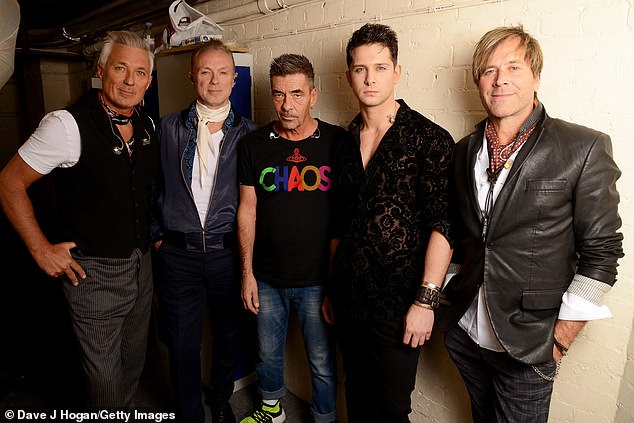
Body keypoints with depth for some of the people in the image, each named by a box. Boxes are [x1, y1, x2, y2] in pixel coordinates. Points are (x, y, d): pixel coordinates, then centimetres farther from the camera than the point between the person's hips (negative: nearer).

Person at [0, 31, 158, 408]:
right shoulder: (69, 125, -17)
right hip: (95, 273, -6)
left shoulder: (147, 126, 3)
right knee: (106, 377, 9)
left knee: (134, 364, 22)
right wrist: (42, 250, -11)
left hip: (142, 264, 6)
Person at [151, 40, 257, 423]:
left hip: (228, 251, 0)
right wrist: (157, 235, 5)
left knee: (228, 334, 16)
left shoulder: (249, 133, 0)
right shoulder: (169, 129, 3)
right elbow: (153, 187, 8)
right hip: (177, 253, 1)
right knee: (182, 341, 11)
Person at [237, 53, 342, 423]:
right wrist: (247, 272, 2)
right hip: (267, 279, 3)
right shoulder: (254, 144, 0)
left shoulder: (337, 142, -7)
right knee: (268, 354, 21)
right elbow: (248, 209, 3)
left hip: (317, 279, -2)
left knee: (323, 363, 12)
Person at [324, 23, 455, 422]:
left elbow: (443, 224, -13)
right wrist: (331, 289, 14)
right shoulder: (346, 143, 9)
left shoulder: (429, 139, -8)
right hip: (348, 299, 5)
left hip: (398, 302, -5)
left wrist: (426, 300, -18)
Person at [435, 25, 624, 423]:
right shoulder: (465, 150, 3)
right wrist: (444, 295, 11)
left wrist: (560, 339, -10)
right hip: (464, 331, 4)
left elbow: (601, 252, -10)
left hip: (527, 345, -4)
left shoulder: (584, 148, -12)